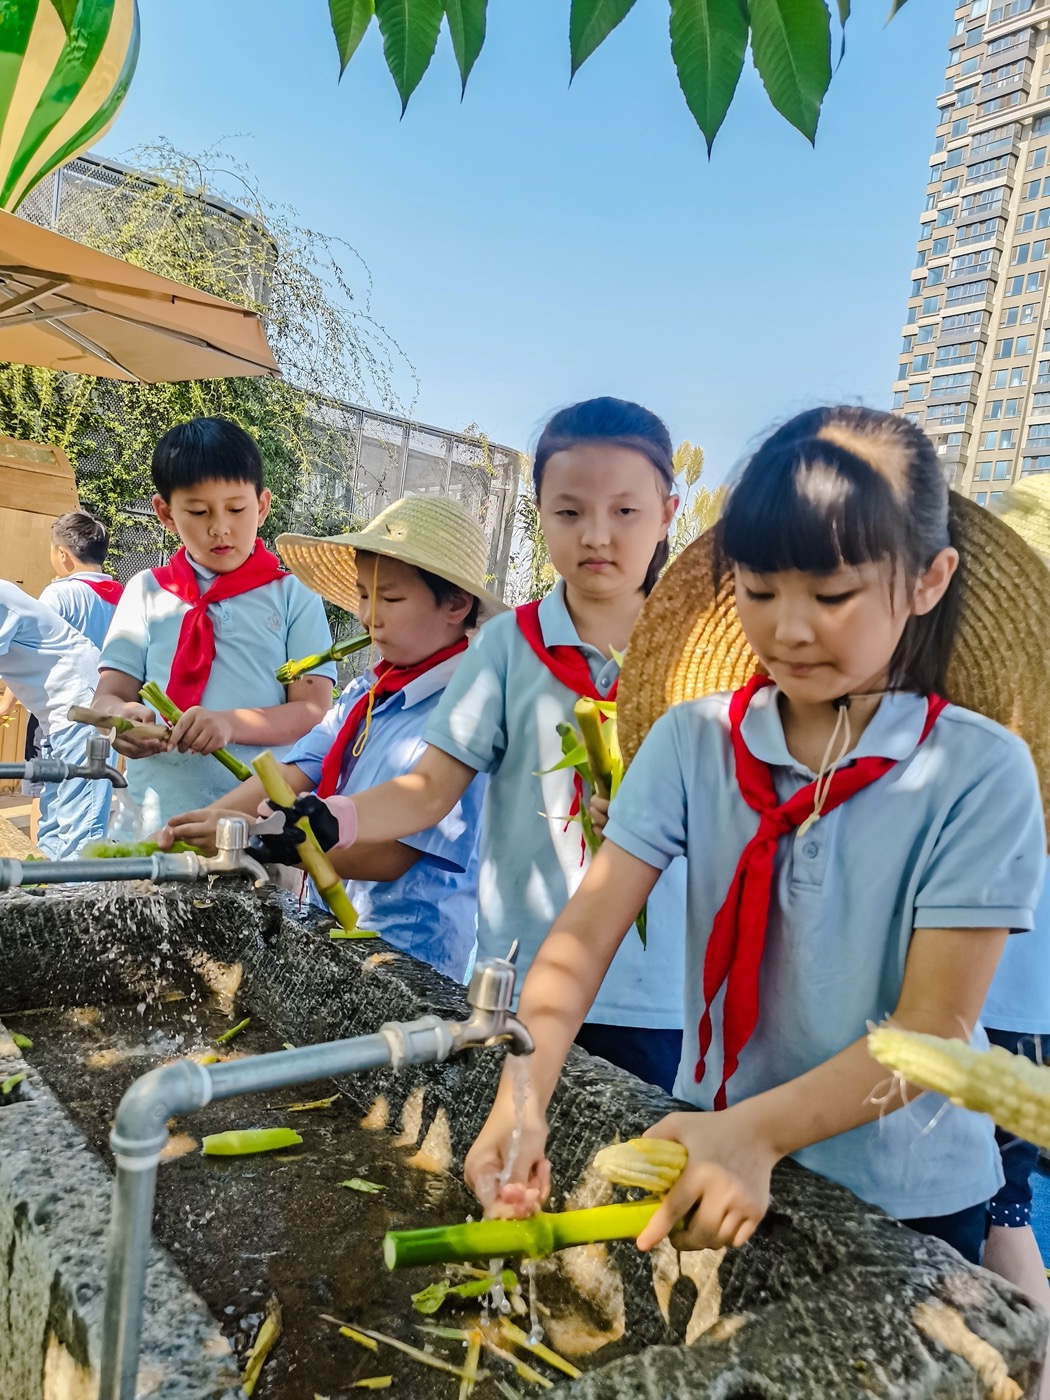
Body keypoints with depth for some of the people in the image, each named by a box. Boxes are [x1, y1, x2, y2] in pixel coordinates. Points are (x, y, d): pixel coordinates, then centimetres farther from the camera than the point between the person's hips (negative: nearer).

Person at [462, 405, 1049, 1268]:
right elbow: (585, 932, -16)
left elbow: (934, 1027, -19)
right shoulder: (693, 741, -11)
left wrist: (758, 1133, -31)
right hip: (709, 1150, 3)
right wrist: (522, 1097, -31)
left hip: (904, 1200, -2)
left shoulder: (978, 770, -18)